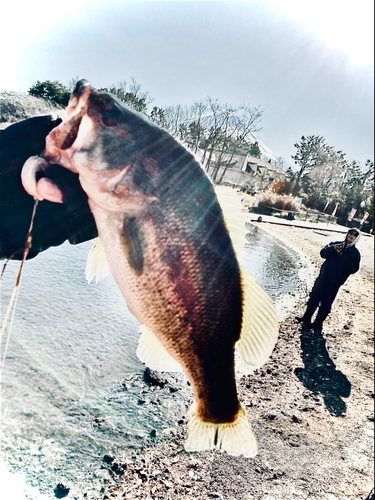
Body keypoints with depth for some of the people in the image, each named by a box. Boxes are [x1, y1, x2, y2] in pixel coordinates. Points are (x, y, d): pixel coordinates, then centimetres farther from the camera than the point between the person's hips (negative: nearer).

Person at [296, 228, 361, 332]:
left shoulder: (355, 253, -5)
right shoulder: (336, 244, 6)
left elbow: (353, 269, -16)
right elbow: (323, 253, 0)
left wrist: (342, 255, -21)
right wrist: (333, 249, -18)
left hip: (334, 283, -4)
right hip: (323, 277, 4)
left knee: (325, 305, 3)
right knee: (314, 299, 14)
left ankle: (317, 325, 17)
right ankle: (306, 319, 29)